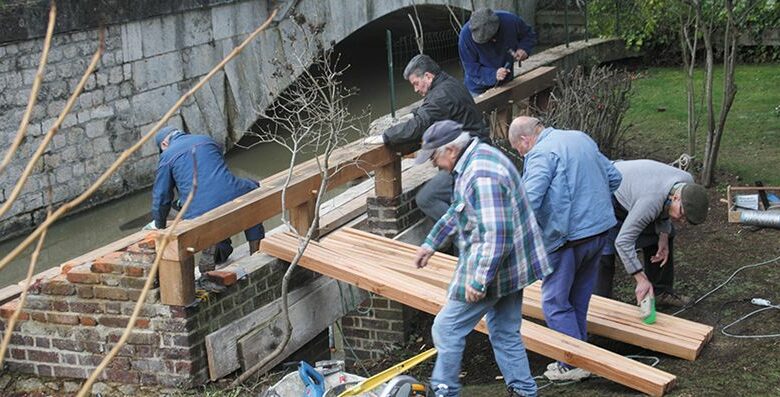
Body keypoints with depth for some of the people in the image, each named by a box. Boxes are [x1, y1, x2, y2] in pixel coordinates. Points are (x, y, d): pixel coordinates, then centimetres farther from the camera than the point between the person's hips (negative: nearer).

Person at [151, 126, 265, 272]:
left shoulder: (167, 156, 11)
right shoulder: (207, 140, 24)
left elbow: (161, 196, 12)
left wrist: (159, 227, 26)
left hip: (199, 214, -1)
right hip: (232, 198, 1)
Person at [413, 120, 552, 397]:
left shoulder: (482, 176, -26)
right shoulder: (478, 157, 8)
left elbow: (496, 235, -30)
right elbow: (456, 213, 22)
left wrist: (479, 281, -26)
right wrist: (430, 244, 27)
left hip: (491, 267, -10)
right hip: (511, 266, 10)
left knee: (447, 329, 3)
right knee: (505, 333, 17)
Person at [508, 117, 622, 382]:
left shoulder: (540, 154, -14)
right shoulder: (581, 138, 13)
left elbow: (529, 201, -25)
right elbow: (613, 177, 19)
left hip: (568, 237, -8)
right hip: (601, 229, 8)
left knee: (556, 301, 4)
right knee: (580, 298, 20)